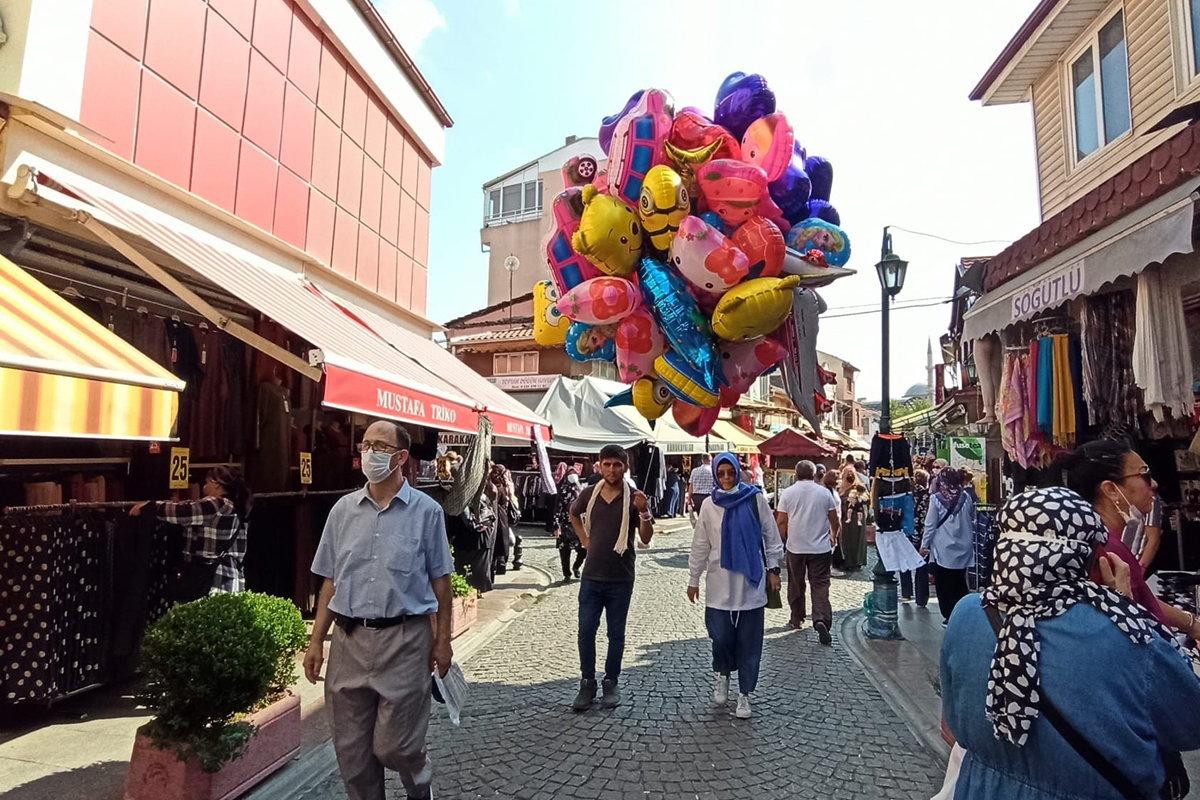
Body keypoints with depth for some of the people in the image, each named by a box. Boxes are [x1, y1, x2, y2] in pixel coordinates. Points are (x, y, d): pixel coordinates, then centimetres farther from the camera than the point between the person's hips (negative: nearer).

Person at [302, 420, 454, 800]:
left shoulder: (426, 511, -4)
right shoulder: (343, 509, 6)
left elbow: (440, 580, 0)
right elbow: (330, 581, 10)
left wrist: (443, 640, -1)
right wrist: (316, 641, 7)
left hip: (404, 640, -3)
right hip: (349, 639, 4)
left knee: (394, 745, 3)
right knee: (351, 749, 11)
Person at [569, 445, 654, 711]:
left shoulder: (634, 498, -8)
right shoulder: (588, 494, -1)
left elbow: (646, 539, -12)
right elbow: (573, 514, 22)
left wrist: (644, 512, -29)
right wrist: (584, 539, 9)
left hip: (620, 579, -2)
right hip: (591, 576, 2)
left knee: (616, 633, 9)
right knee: (586, 631, 4)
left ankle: (611, 684, 24)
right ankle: (587, 683, 19)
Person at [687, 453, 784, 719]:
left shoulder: (756, 499, -3)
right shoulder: (710, 505, 1)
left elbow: (771, 536, 4)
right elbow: (700, 545, 6)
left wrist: (773, 569, 3)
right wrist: (693, 579, 8)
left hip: (751, 583, 0)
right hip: (720, 585, 1)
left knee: (749, 642, 5)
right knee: (721, 637, 0)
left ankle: (745, 694, 21)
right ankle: (723, 675, 31)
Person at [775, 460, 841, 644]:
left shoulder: (787, 493, -2)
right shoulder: (824, 492, -2)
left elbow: (781, 522, -2)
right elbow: (835, 521, 5)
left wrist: (781, 540, 15)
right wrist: (834, 536, 24)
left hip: (795, 547, 1)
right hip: (821, 547, -1)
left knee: (796, 585, 15)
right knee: (820, 586, 0)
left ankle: (796, 619, 25)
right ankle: (821, 619, -17)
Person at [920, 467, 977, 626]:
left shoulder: (936, 498, -12)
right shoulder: (966, 497, -2)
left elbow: (930, 525, -9)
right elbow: (972, 519, 10)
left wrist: (924, 544, 2)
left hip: (943, 548, -4)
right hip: (962, 547, 4)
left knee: (944, 584, 7)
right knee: (960, 583, 14)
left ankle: (949, 616, 9)